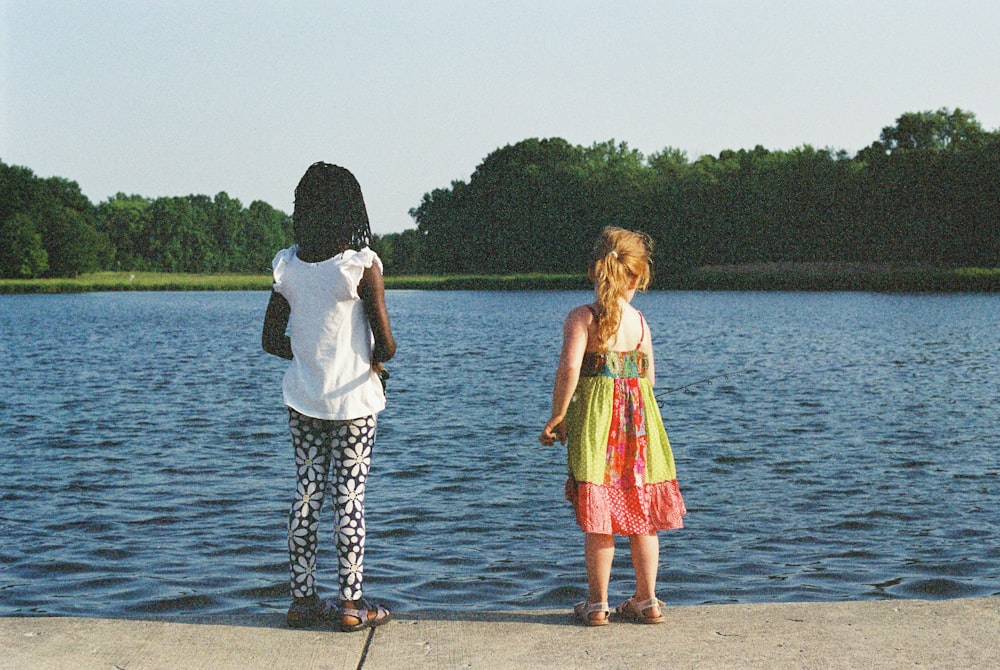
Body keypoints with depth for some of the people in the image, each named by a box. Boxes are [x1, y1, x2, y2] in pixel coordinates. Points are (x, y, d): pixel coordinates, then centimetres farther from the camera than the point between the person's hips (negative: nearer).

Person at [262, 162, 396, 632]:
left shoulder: (288, 266, -1)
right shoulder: (362, 266, -15)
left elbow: (272, 340, 4)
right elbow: (385, 344, -14)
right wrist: (375, 360, 7)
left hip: (302, 398, 4)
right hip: (353, 400, -4)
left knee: (307, 495, 11)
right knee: (349, 498, 3)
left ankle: (302, 599, 17)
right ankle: (351, 605, 10)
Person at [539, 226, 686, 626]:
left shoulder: (581, 317, -6)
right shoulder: (640, 321, 4)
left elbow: (569, 369, -16)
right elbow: (649, 377, 6)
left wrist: (556, 417, -7)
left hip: (594, 415, -3)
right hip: (640, 416, 3)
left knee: (598, 518, 3)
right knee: (642, 515, 11)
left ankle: (597, 604, 10)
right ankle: (647, 601, 18)